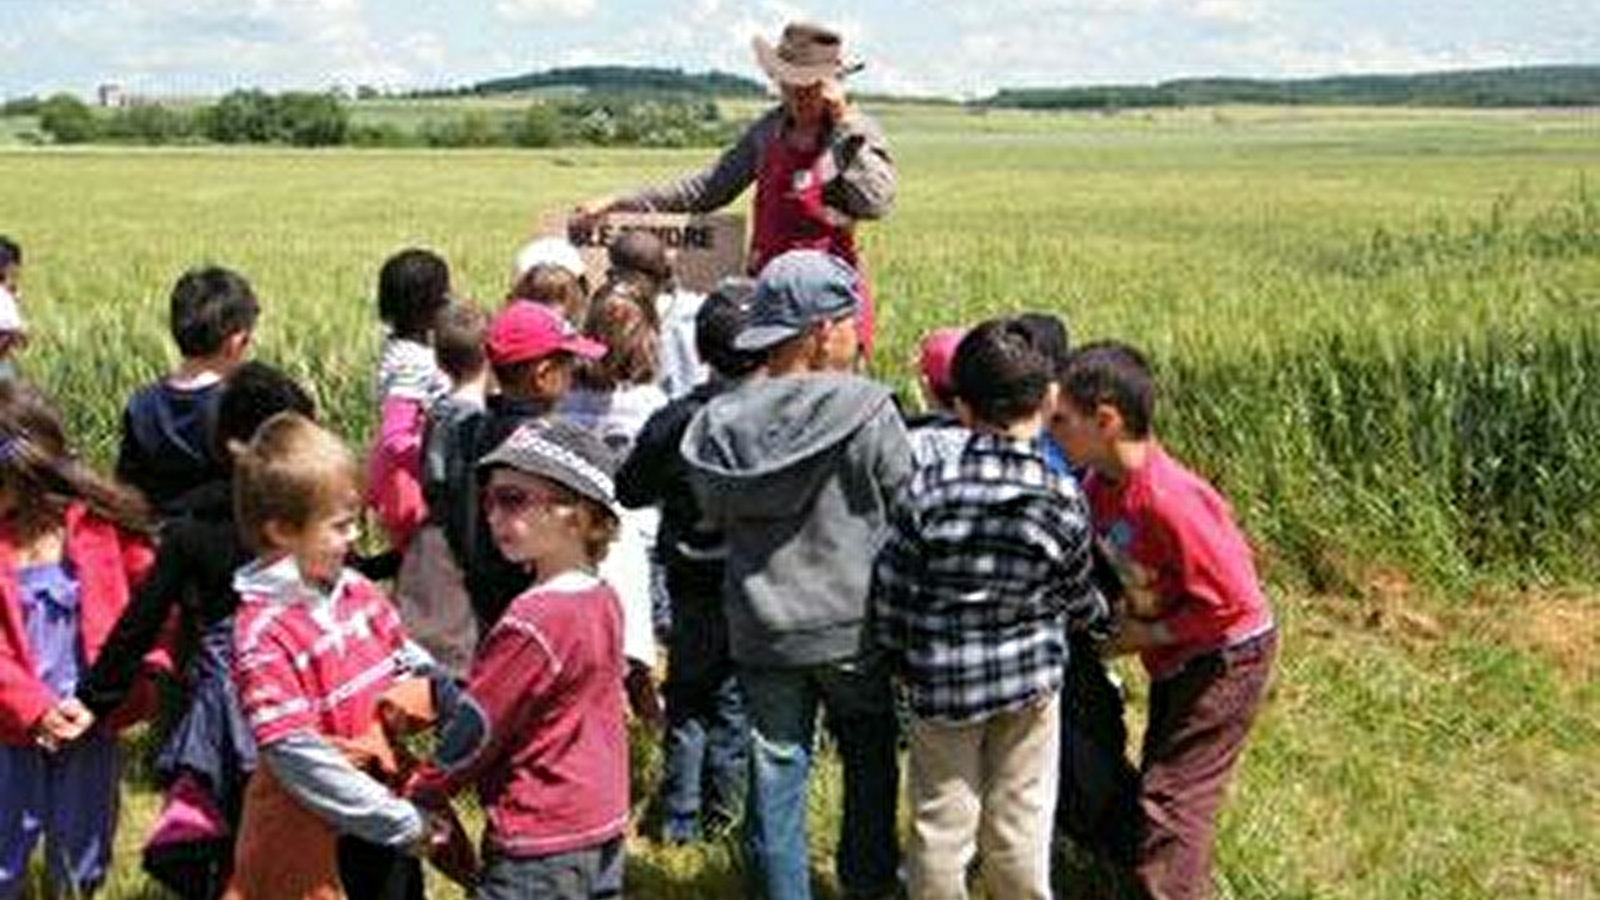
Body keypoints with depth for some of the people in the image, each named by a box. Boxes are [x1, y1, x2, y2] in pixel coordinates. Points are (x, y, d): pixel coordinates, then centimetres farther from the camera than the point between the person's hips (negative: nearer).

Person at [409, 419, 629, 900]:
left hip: (540, 847, -9)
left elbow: (472, 734, -13)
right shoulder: (604, 601, 2)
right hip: (603, 830, 9)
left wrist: (415, 797, 2)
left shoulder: (531, 623, -22)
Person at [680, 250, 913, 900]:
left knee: (775, 771, 13)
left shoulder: (719, 423, -6)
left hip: (760, 631, 2)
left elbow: (715, 517, 6)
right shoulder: (866, 411, -17)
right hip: (853, 626, -2)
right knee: (871, 760, 21)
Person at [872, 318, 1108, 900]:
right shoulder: (1063, 501, -13)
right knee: (1019, 825, 16)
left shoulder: (928, 490, -17)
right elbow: (1073, 598, 1)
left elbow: (891, 590, -10)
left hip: (941, 682, -1)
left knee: (941, 824, 13)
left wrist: (902, 659, 8)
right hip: (1031, 677, 1)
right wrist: (1103, 619, 25)